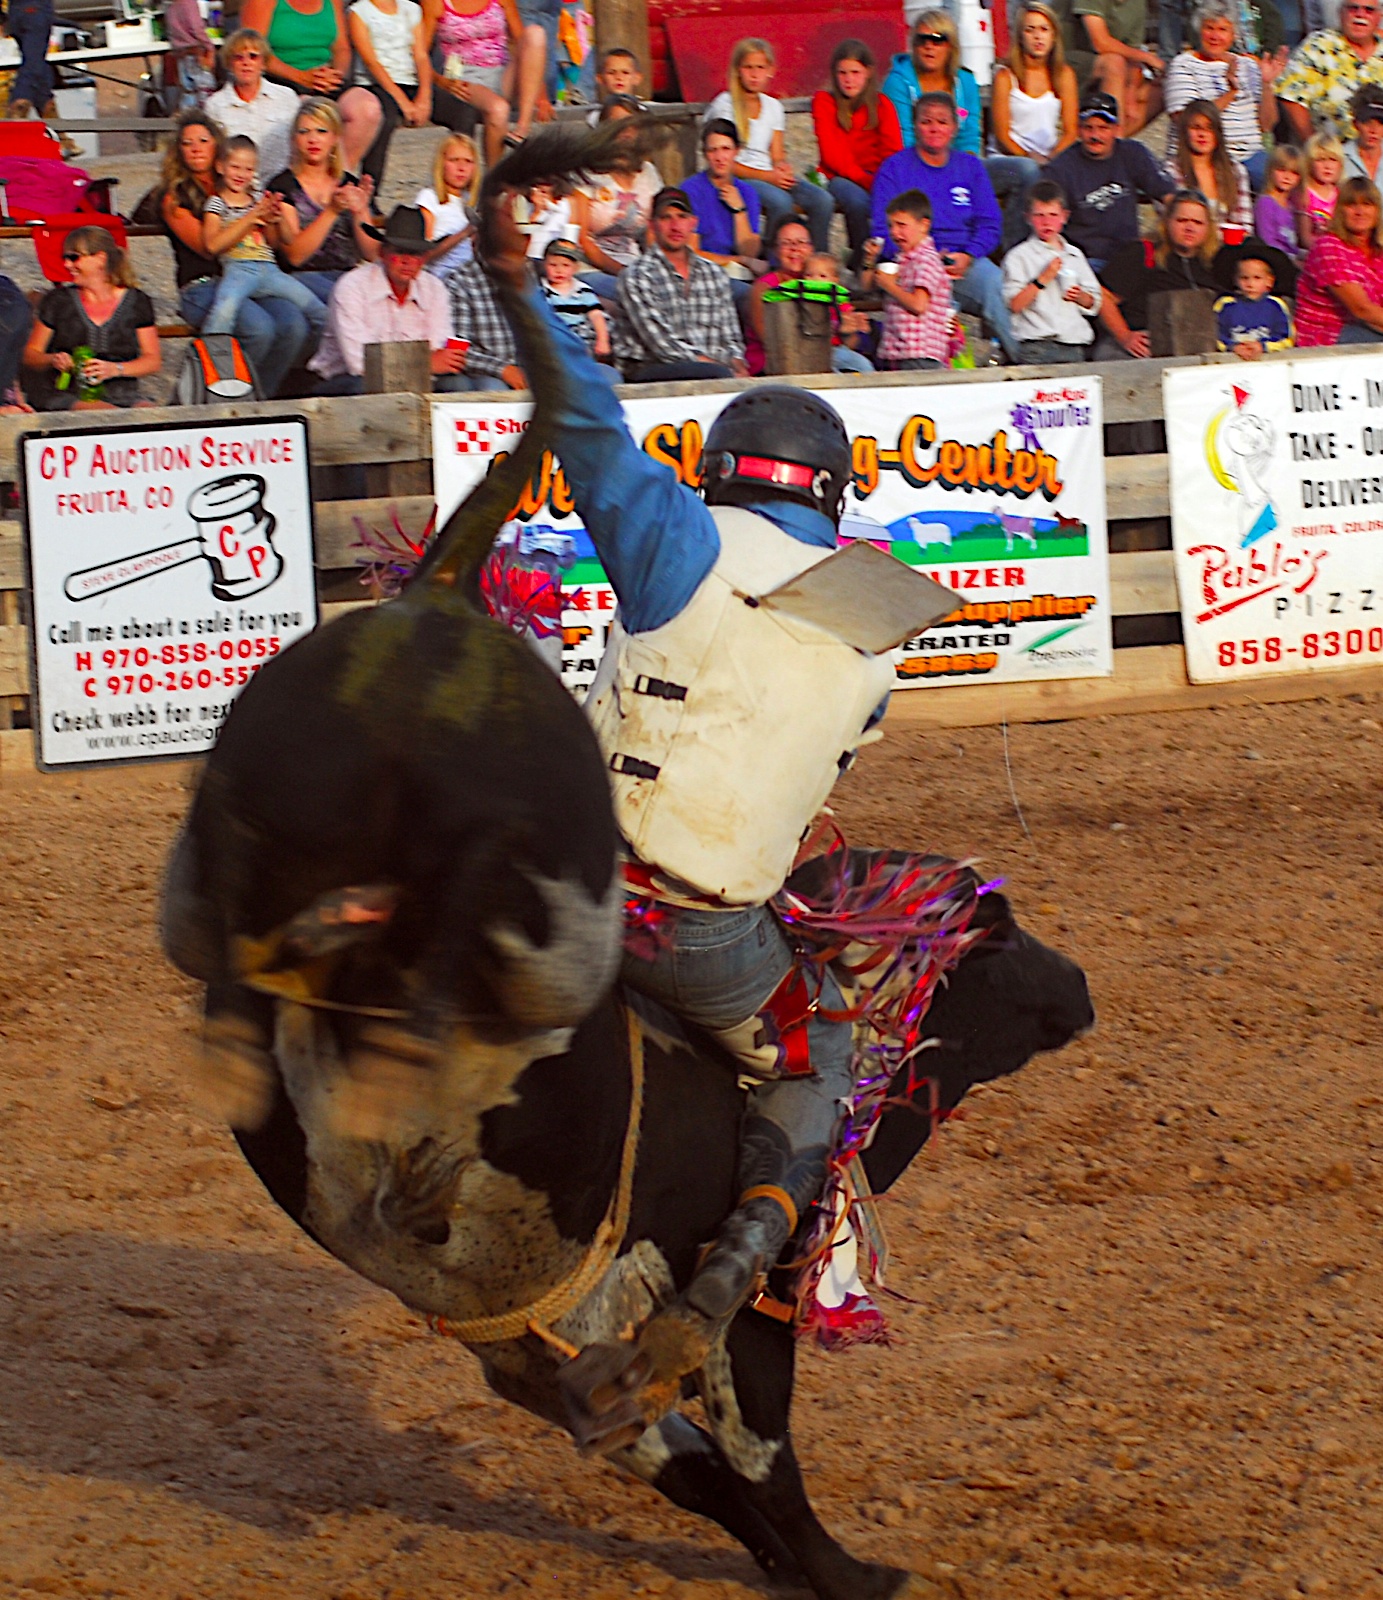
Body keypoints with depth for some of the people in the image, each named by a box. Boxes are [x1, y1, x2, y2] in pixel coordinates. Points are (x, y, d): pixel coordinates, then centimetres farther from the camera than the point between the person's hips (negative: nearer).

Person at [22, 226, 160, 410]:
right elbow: (30, 355, 12)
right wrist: (53, 360, -11)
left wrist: (115, 369, -12)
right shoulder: (58, 300, 10)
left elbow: (153, 360, 6)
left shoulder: (137, 302, 9)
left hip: (121, 398, 2)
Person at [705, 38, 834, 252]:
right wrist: (767, 177, -17)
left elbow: (777, 156, 14)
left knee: (822, 200, -18)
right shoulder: (725, 105, -3)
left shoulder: (773, 106, 15)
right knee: (780, 201, -35)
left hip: (769, 175, 6)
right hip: (737, 178, -6)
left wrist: (783, 168, -11)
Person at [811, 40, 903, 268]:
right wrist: (865, 180, -21)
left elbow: (894, 152, 0)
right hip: (839, 177, -2)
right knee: (857, 199, -36)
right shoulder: (824, 102, 1)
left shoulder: (882, 105, 8)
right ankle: (862, 259, -16)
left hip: (876, 178, 2)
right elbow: (832, 155, -8)